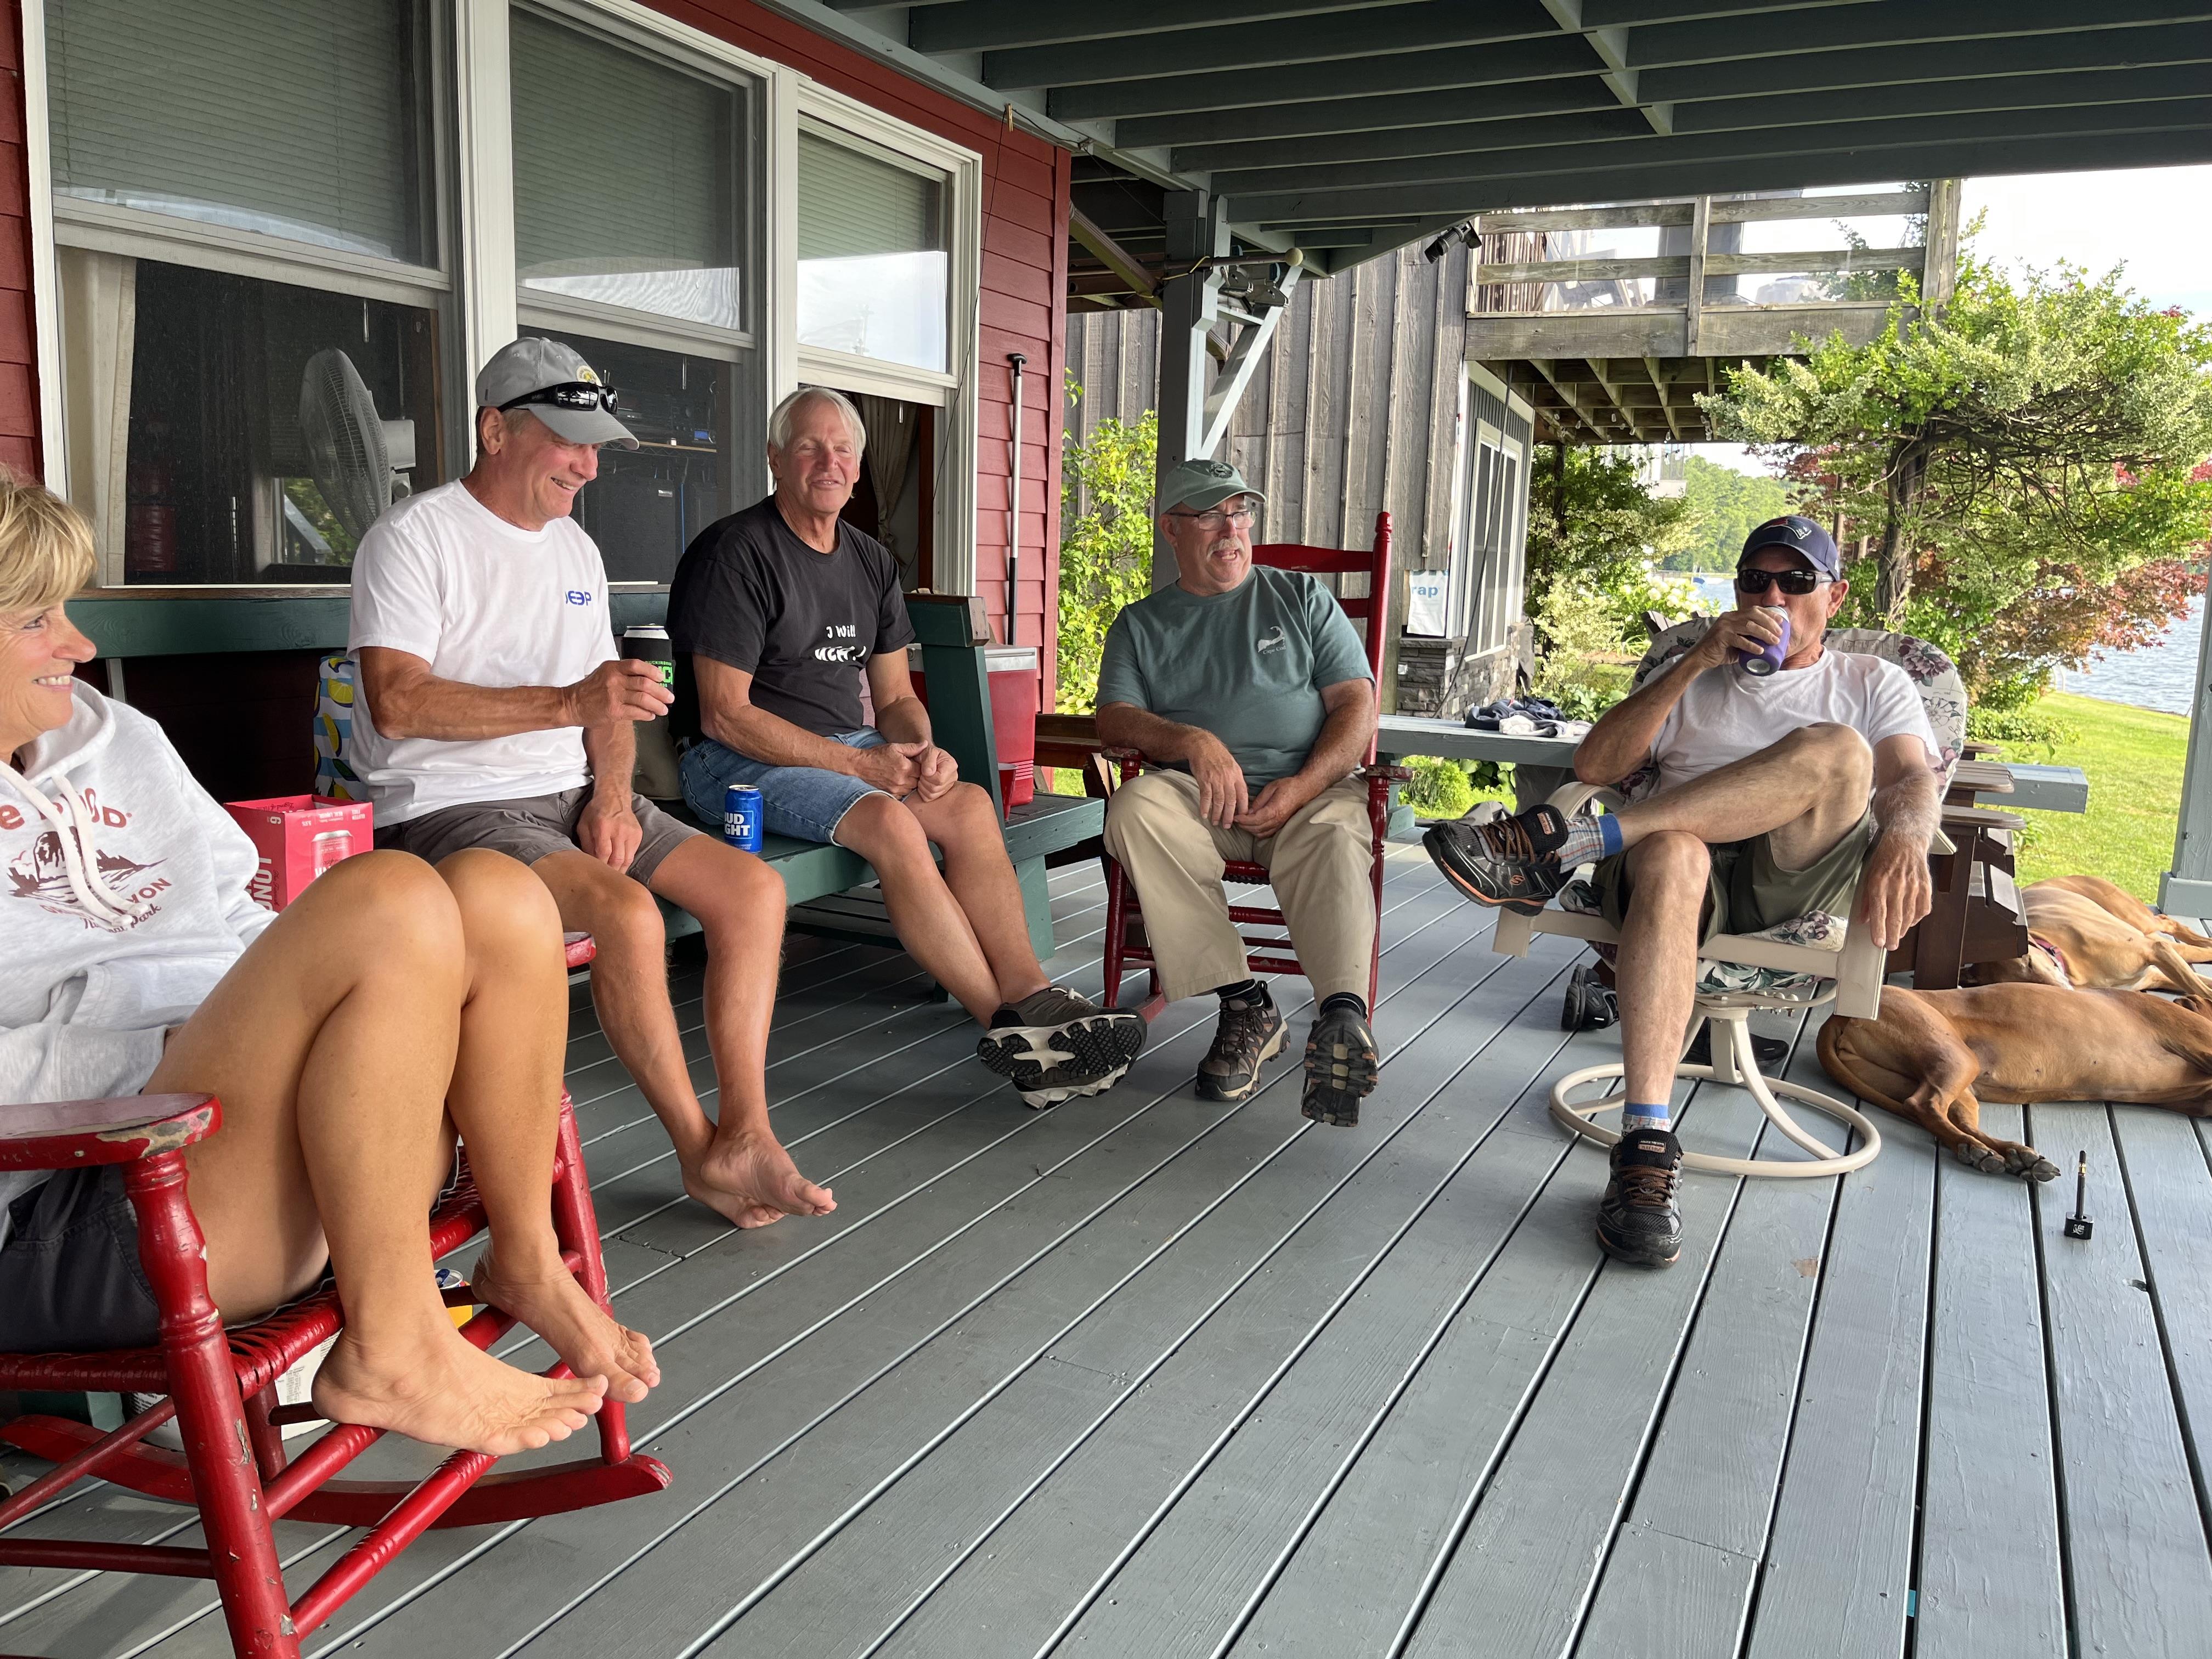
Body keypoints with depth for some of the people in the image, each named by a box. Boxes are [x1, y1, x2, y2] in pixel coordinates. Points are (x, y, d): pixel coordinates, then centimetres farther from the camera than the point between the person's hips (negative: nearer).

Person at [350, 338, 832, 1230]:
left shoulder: (576, 549, 17)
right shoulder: (414, 537, -7)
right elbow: (396, 703, -19)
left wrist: (611, 796, -4)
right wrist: (570, 701, -24)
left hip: (573, 796, 7)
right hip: (454, 806, -7)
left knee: (754, 888, -10)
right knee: (628, 911, -31)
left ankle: (747, 1134, -9)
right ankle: (700, 1152, -14)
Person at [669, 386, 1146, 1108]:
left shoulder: (872, 562, 14)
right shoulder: (735, 552, -9)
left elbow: (896, 696, 16)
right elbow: (725, 715, -15)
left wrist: (921, 749, -9)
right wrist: (861, 764, -18)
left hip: (850, 750, 7)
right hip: (738, 760, -7)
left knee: (970, 804, -20)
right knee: (889, 821, -31)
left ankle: (1032, 994, -28)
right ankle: (1011, 1023, -29)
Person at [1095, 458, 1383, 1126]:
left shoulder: (1302, 598, 19)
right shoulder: (1141, 625, 20)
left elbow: (1357, 705, 9)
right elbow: (1115, 717, 4)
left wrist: (1301, 786, -10)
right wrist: (1193, 741, -18)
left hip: (1308, 788, 0)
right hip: (1199, 794, 1)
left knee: (1337, 835, -35)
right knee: (1134, 808, -32)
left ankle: (1342, 1014, -53)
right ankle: (1243, 1004, -33)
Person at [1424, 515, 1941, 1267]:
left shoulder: (1871, 684, 26)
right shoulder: (1693, 682, 28)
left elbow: (1914, 777, 4)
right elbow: (1593, 766, 11)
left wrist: (1902, 839, -21)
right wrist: (1698, 662, 2)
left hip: (1801, 878, 0)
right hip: (1690, 862, 1)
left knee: (1838, 753, -32)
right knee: (1670, 853, -38)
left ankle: (1558, 845, -33)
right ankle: (1647, 1145, -46)